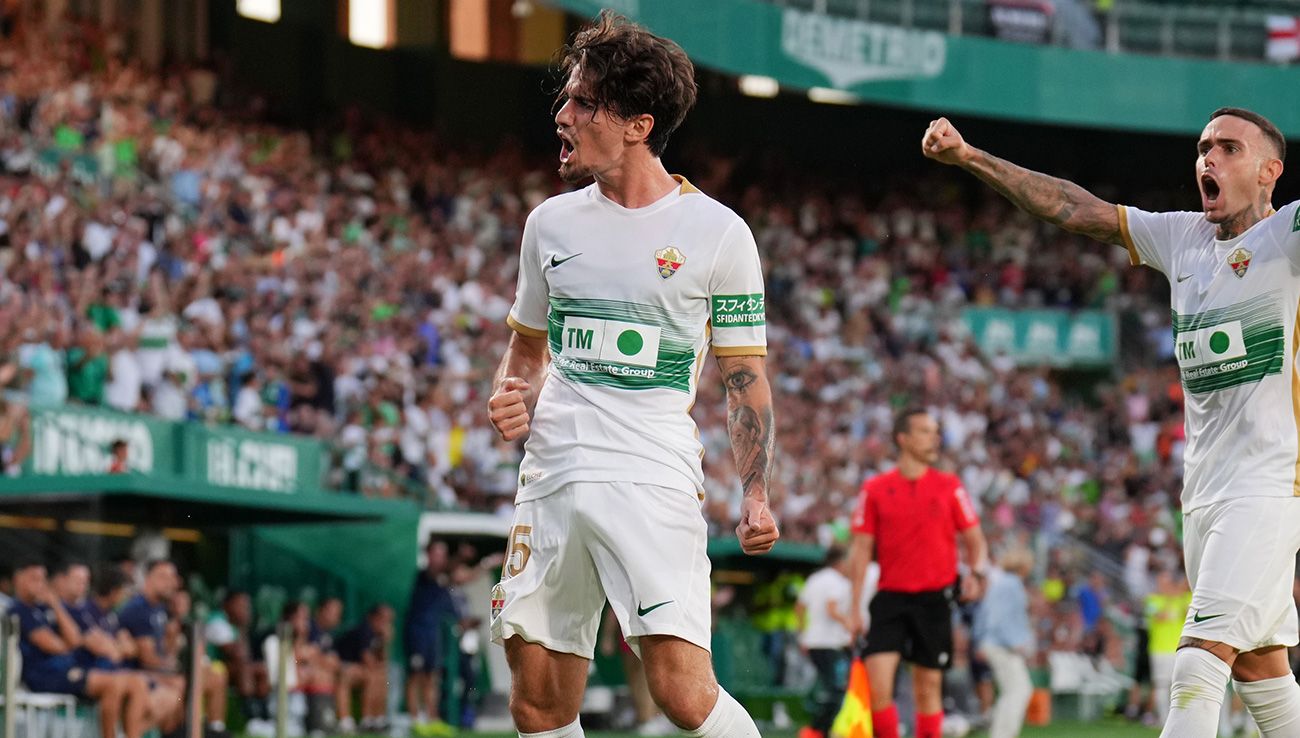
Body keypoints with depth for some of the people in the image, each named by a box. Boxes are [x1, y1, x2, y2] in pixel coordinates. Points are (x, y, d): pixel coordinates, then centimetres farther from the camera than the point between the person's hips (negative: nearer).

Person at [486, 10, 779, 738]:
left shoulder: (717, 233, -1)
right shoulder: (552, 222, 12)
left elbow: (746, 377, 4)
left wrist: (756, 496, -7)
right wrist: (516, 398, 3)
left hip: (654, 485, -5)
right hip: (552, 478, 5)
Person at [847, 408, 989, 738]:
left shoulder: (949, 487, 5)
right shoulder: (874, 489, 3)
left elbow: (975, 540, 9)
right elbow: (861, 550, 4)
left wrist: (977, 572, -13)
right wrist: (855, 608, 0)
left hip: (934, 599, 1)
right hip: (891, 599, -1)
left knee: (928, 688, 3)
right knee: (877, 686, -13)